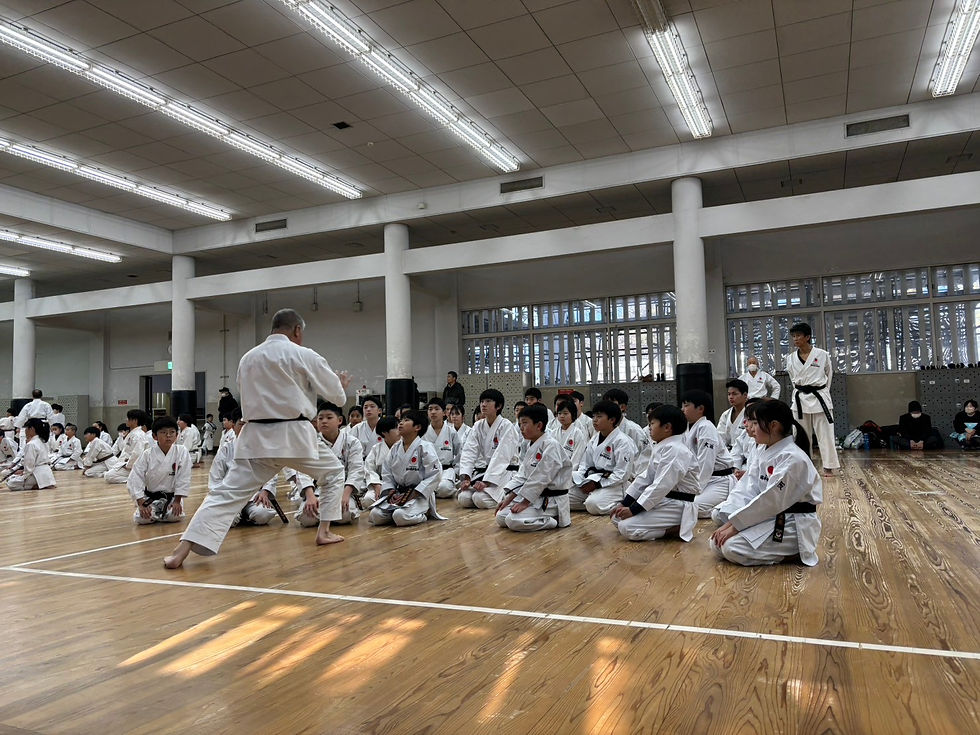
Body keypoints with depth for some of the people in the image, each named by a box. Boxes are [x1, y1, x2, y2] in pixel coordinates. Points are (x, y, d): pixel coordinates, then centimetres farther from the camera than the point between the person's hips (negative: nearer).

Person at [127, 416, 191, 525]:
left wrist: (177, 501, -12)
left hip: (171, 497, 0)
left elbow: (183, 477, -10)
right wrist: (141, 504, -17)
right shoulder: (147, 454, -12)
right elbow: (136, 478, -12)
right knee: (141, 519, -21)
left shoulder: (182, 451, -13)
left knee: (176, 516, -23)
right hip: (150, 498, 0)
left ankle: (158, 515, 14)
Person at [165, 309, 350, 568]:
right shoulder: (302, 355, -4)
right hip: (293, 436, -4)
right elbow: (335, 393, 4)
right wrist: (341, 386, 28)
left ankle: (182, 551, -10)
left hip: (256, 437, 4)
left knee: (227, 493, 1)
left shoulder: (247, 358, 10)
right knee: (333, 472, 21)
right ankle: (324, 532, 22)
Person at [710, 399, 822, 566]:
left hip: (795, 525, -9)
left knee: (731, 547, -23)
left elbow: (771, 500, -23)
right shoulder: (765, 452, 8)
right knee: (717, 543, -3)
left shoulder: (792, 458, -21)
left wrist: (735, 525, -19)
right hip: (770, 518, 9)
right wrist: (730, 522, -5)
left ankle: (791, 553, -4)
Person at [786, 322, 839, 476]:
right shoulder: (790, 358, 3)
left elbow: (829, 374, 9)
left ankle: (829, 467, 10)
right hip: (800, 399, 3)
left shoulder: (822, 355, -5)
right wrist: (801, 391, 12)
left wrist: (820, 391, 11)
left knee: (825, 434, 1)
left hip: (819, 398, -3)